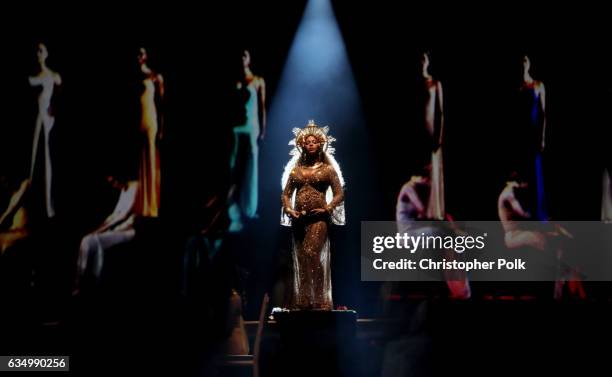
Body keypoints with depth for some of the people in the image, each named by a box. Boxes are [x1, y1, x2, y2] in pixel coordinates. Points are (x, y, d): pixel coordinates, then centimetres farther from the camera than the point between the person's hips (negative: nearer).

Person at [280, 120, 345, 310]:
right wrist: (289, 209, -2)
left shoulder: (328, 169, 6)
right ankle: (303, 300, 12)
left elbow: (339, 194, 3)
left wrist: (327, 208, -11)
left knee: (311, 253, -22)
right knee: (301, 259, 5)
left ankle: (320, 299, -17)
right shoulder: (295, 169, 14)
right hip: (299, 219, 4)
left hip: (318, 218, -4)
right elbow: (286, 194, 16)